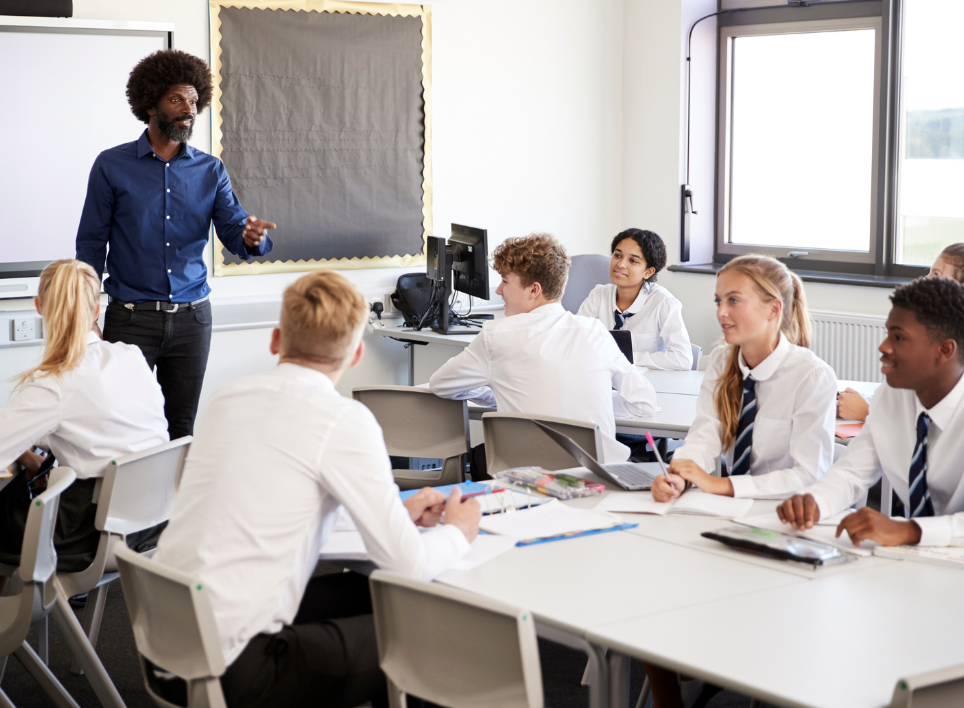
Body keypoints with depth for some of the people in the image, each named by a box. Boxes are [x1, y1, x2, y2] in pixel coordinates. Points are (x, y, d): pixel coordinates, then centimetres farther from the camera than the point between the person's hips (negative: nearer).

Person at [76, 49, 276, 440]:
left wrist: (252, 237, -27)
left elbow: (233, 229, -1)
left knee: (182, 429, 8)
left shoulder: (210, 171, 7)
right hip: (131, 317, -2)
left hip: (191, 317, 3)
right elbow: (91, 245, 1)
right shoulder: (112, 166, 0)